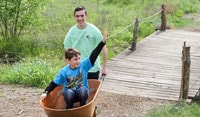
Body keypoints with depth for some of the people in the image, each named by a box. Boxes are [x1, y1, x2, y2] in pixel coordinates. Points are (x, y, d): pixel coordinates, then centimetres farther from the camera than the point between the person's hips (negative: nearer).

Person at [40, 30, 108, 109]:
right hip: (69, 93, 0)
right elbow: (54, 83, -1)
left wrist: (103, 42, -27)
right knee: (68, 93, -36)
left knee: (82, 90, -35)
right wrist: (46, 92, -15)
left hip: (81, 92, 0)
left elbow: (93, 56, -17)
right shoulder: (64, 71, -7)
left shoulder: (83, 65, -8)